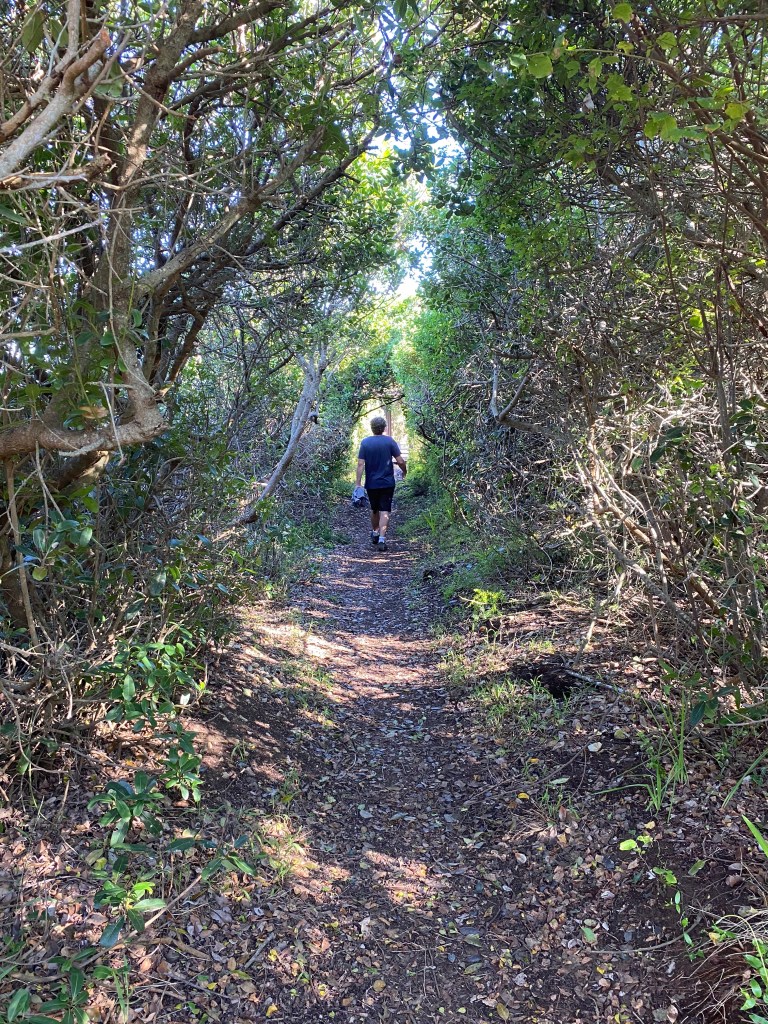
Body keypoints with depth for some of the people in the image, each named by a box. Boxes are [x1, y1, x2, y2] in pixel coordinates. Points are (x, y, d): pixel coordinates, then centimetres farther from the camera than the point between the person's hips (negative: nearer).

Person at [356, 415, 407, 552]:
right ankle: (382, 539, -13)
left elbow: (361, 464, -8)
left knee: (374, 509, 20)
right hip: (387, 483, -2)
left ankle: (375, 533, 34)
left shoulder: (365, 442, -4)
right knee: (385, 511, -2)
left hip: (371, 484, 2)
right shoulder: (390, 442, -6)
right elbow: (400, 461, -7)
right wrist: (405, 471, 13)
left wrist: (358, 483, -7)